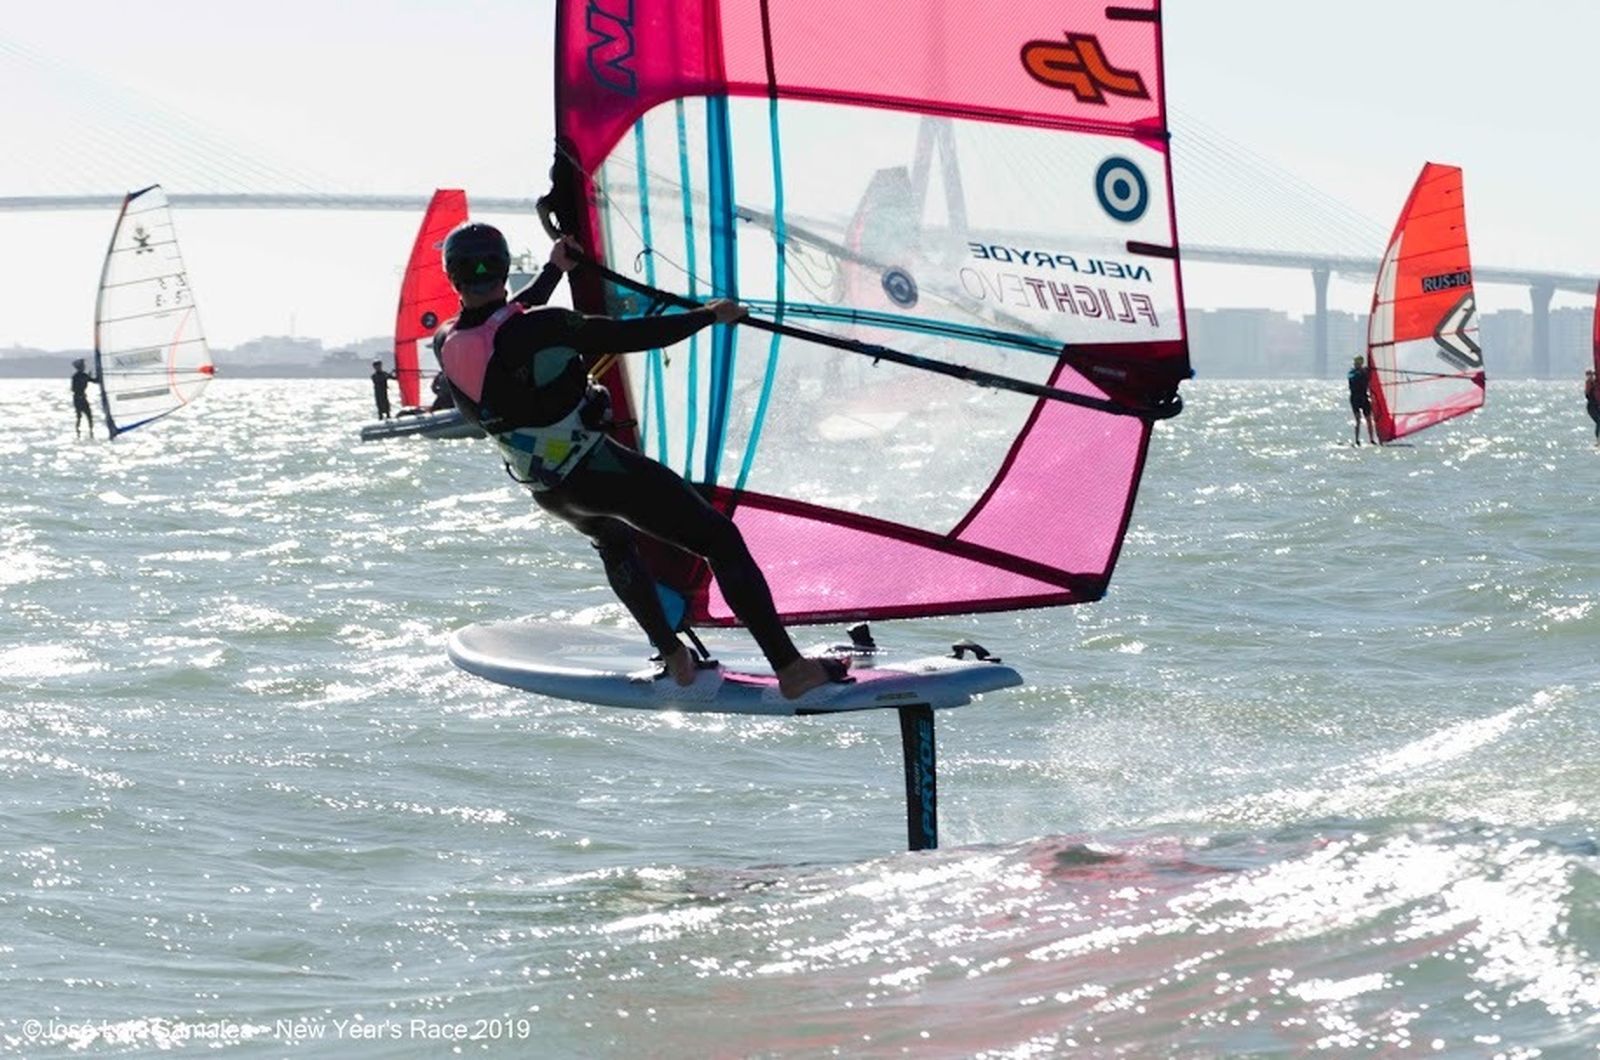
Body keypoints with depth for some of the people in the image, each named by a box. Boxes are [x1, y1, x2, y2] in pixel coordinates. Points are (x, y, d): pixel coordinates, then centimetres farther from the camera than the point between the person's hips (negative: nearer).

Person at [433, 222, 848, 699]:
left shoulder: (446, 346, -6)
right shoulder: (541, 329, -25)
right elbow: (634, 336, -19)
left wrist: (554, 271, 29)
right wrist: (709, 315, -4)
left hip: (548, 493, 6)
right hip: (602, 471, -6)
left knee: (614, 541, 38)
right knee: (720, 541, 1)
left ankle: (674, 658, 36)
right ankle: (790, 668, -5)